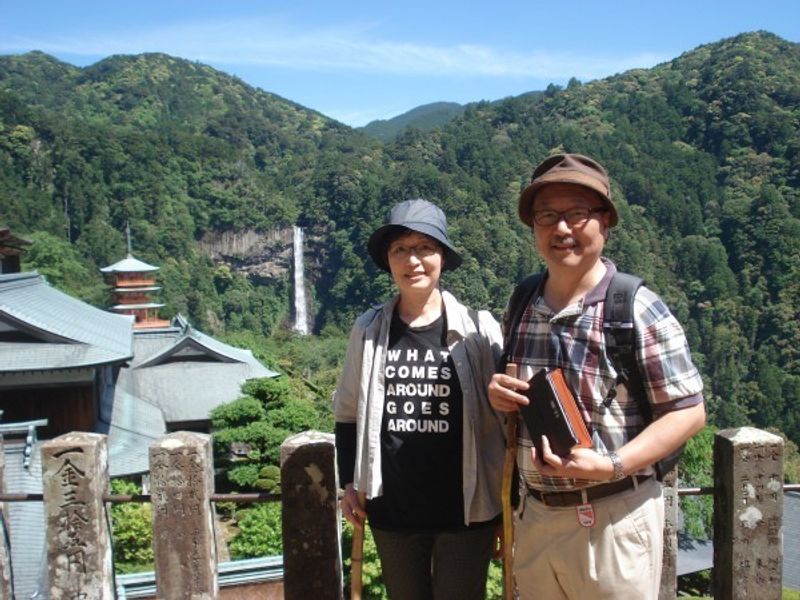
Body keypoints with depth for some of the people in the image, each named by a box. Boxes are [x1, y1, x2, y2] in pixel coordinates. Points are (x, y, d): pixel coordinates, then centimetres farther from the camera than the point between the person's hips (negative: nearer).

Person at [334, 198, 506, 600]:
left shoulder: (478, 328, -7)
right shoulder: (368, 329, 0)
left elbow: (507, 412, -1)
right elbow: (349, 412, 11)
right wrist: (349, 483, 7)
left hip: (466, 510, -2)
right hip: (392, 510, 3)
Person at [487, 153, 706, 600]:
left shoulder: (639, 309, -13)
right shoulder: (522, 307, 4)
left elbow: (689, 412, -11)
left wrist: (611, 466, -23)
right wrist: (498, 394, -6)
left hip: (613, 516, -5)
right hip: (534, 513, 5)